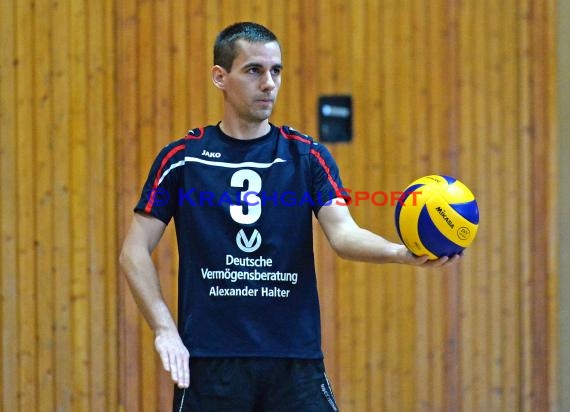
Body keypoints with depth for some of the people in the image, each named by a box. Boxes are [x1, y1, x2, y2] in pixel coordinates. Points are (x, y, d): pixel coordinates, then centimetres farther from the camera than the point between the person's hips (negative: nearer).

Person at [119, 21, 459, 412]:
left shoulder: (308, 155, 6)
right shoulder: (183, 158, 3)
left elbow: (343, 233, -8)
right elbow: (135, 251, 5)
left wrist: (402, 252, -28)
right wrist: (164, 329, -6)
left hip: (295, 361, 1)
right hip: (208, 362, -1)